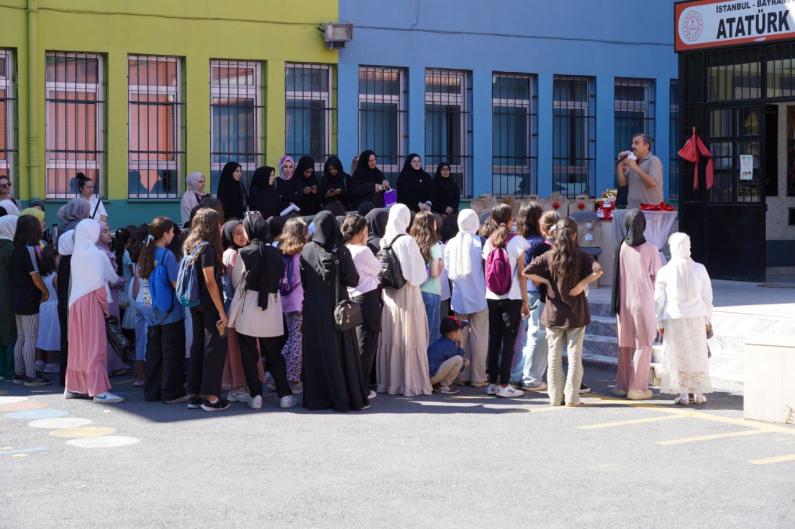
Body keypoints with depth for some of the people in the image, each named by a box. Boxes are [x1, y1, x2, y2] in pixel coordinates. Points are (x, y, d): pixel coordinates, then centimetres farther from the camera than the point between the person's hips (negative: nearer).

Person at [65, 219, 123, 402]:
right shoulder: (97, 254, -11)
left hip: (75, 302, 7)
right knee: (95, 345, -6)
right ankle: (99, 390, -7)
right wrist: (104, 304, 3)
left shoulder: (76, 254, 8)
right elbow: (99, 284, -12)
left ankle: (73, 387, 18)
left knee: (77, 345, 13)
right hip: (91, 301, -7)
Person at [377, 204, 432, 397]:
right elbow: (419, 273, -12)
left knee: (390, 340, 12)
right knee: (410, 341, 1)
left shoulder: (384, 241, 0)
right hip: (408, 296, -5)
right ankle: (411, 383, 5)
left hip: (388, 297, 5)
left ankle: (389, 382, 20)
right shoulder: (407, 241, -15)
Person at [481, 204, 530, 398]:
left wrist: (488, 293, 15)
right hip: (512, 298, -4)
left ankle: (492, 383, 13)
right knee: (509, 341, 0)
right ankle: (504, 385, -1)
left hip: (491, 298, 4)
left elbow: (486, 272, 6)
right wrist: (525, 302, -2)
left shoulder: (488, 242, 4)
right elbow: (521, 274, -7)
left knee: (494, 340, 10)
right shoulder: (517, 241, -8)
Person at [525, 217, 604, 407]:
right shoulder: (581, 256, -5)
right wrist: (583, 283, -11)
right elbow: (597, 271, -20)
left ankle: (555, 397, 10)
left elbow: (526, 272, -11)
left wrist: (546, 281, -1)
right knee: (575, 355, 6)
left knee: (554, 356, 9)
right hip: (576, 313, -1)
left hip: (554, 313, 1)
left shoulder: (549, 256, -3)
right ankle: (572, 397, 5)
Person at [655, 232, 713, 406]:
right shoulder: (699, 269, -1)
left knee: (678, 355, 5)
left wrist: (660, 322, 6)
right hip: (696, 317, 1)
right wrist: (708, 319, 12)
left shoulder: (664, 272, -6)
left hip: (674, 319, -1)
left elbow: (659, 299, -2)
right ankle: (700, 393, 13)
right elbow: (707, 296, 3)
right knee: (698, 354, 10)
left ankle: (683, 395, 4)